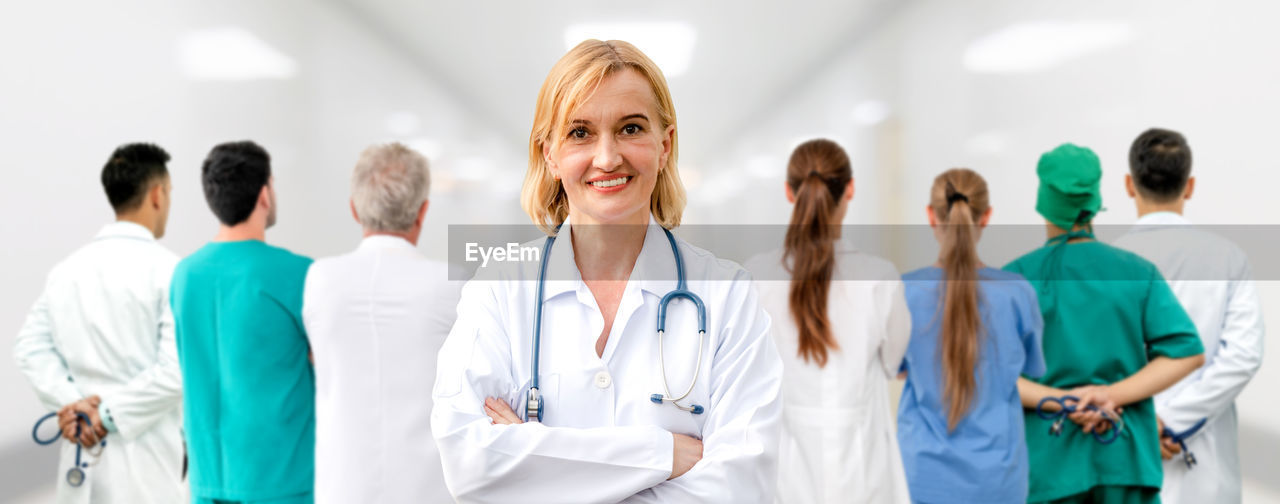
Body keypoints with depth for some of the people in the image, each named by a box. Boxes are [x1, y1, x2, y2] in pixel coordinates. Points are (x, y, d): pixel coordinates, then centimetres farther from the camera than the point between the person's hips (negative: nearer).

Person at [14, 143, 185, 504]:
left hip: (82, 446, 6)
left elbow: (30, 347, 3)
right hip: (143, 454, -6)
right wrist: (111, 413, -13)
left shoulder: (67, 268, 7)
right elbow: (179, 368, -20)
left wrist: (71, 403, -6)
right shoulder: (166, 269, -11)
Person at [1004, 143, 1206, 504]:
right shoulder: (1138, 271, 3)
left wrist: (1062, 402, -13)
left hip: (1049, 457, -1)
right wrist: (1112, 396, -12)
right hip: (1126, 457, 1)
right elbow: (1188, 352, -6)